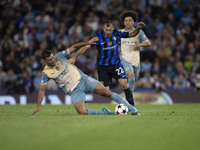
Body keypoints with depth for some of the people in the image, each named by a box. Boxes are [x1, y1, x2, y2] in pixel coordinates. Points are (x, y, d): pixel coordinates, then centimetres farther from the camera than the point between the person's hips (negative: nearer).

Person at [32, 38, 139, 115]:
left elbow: (74, 47, 1)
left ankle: (130, 107, -3)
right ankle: (104, 113, -2)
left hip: (83, 79, 1)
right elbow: (42, 89, -1)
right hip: (74, 91, -1)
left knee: (107, 93, -11)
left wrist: (87, 43, -10)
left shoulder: (59, 56, -5)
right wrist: (38, 106, -6)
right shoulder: (46, 73, -8)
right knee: (81, 112, -23)